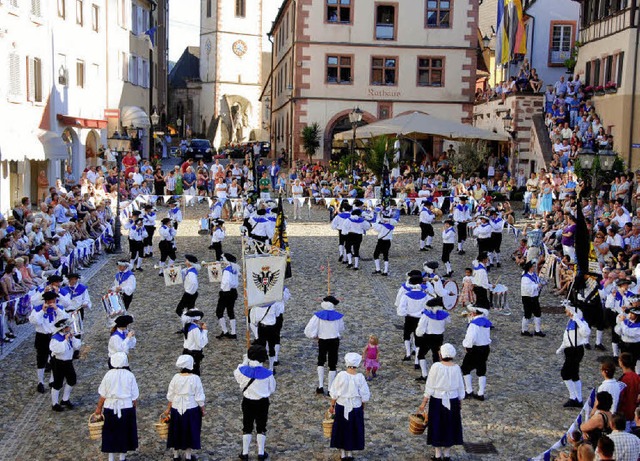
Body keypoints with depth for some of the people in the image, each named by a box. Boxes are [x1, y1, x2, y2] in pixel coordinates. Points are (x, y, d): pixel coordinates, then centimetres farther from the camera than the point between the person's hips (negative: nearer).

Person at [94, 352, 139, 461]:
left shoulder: (109, 374, -7)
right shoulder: (130, 375, -7)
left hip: (110, 408, 0)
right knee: (124, 434, 15)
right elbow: (134, 397, -4)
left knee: (111, 434, 13)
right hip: (126, 408, 0)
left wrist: (99, 408, 9)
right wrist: (133, 408, 11)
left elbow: (103, 395, -3)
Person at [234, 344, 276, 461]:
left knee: (247, 428, 15)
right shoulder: (267, 373, -19)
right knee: (261, 428, 14)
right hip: (262, 403, -1)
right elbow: (272, 389, -4)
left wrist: (244, 362, 12)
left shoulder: (244, 371, -18)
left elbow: (236, 373, 8)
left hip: (248, 402, 1)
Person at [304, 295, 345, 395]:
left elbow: (308, 330, -17)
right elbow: (341, 329, 8)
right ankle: (330, 389, 13)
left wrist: (315, 336, 1)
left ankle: (320, 386, 12)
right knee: (332, 365, 10)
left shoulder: (318, 315, -13)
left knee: (321, 362, 22)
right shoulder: (338, 316, -9)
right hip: (335, 341, 0)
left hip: (322, 341, 0)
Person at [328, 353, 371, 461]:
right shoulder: (360, 377, -15)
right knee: (353, 430, 17)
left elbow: (334, 393, -8)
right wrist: (363, 407, 9)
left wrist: (332, 405, 6)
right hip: (356, 407, 0)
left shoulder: (341, 375, -16)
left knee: (341, 429, 16)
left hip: (341, 407, 0)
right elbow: (365, 395, -7)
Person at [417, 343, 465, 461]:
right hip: (452, 401, 2)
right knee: (450, 426, 15)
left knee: (437, 426, 11)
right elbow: (460, 388, 2)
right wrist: (459, 402, 15)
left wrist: (424, 403, -4)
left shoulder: (436, 366, -15)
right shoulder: (456, 368, -6)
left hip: (437, 400, -2)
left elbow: (429, 386, -11)